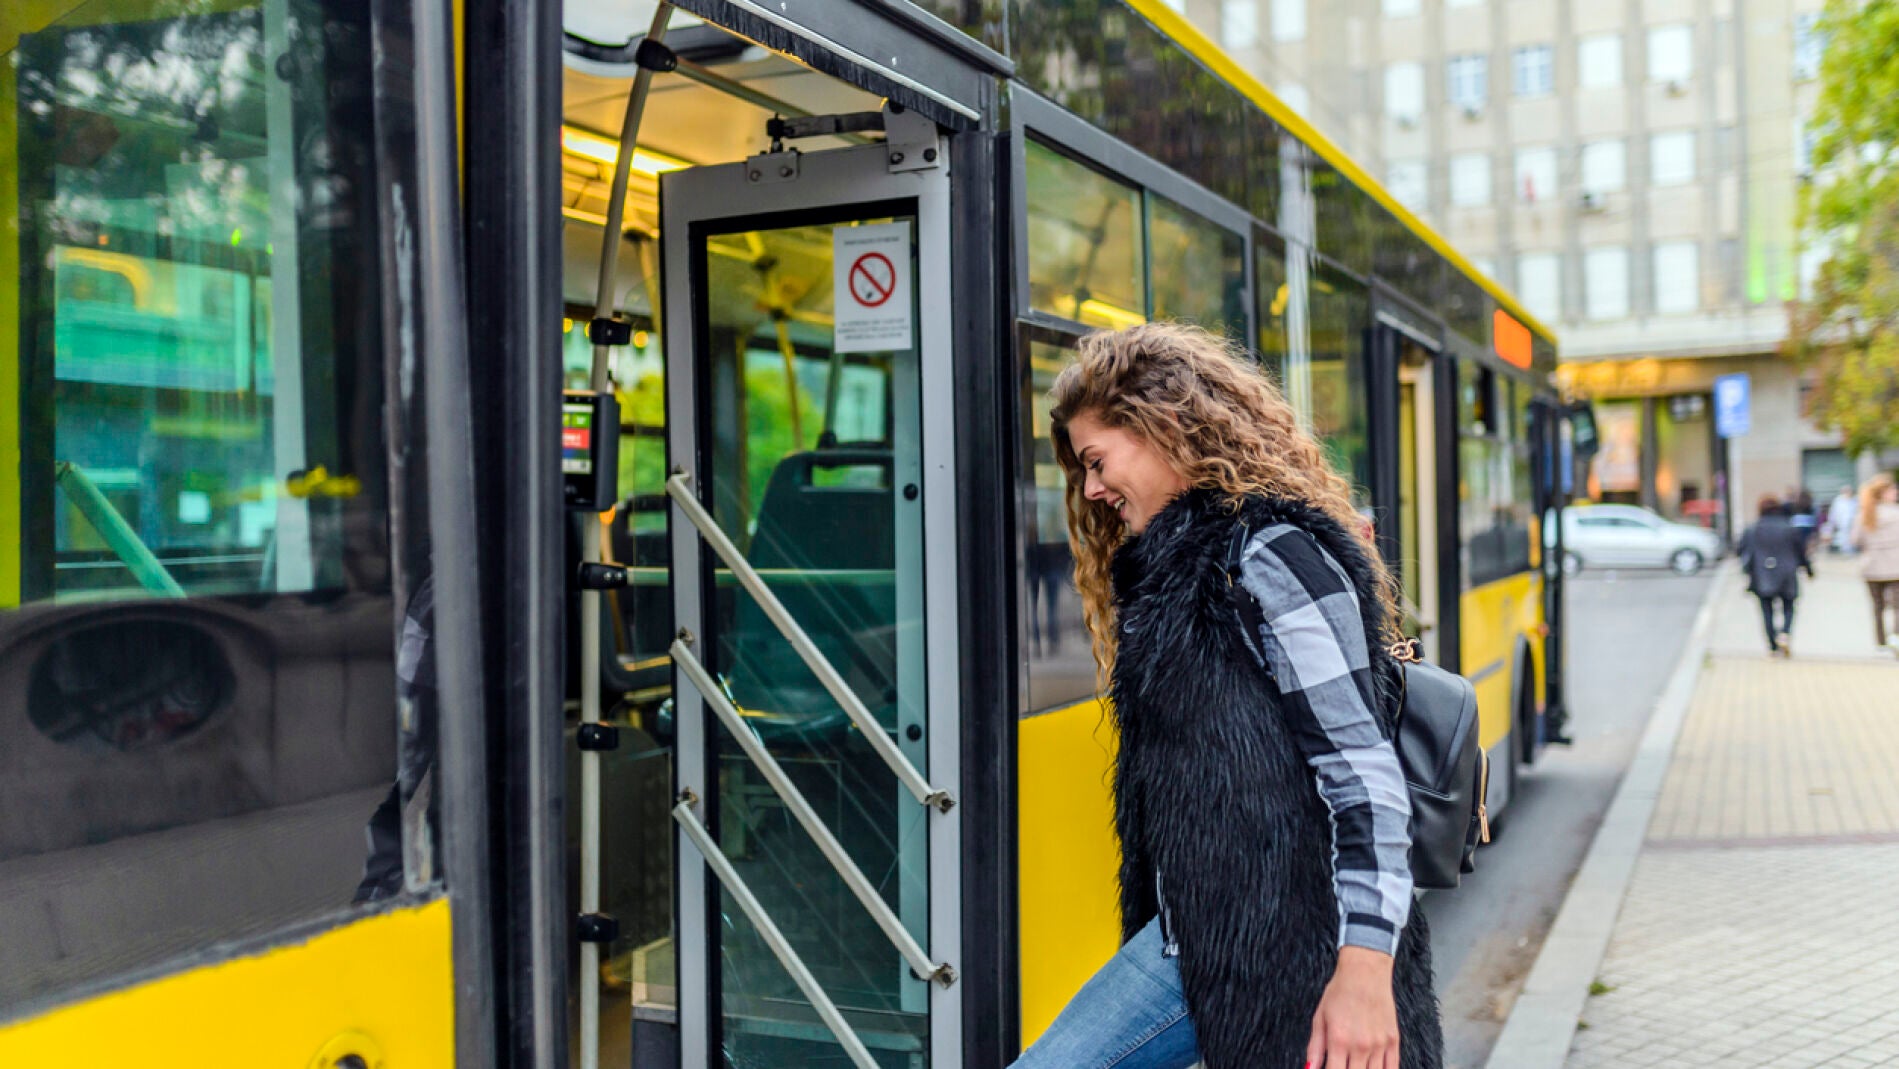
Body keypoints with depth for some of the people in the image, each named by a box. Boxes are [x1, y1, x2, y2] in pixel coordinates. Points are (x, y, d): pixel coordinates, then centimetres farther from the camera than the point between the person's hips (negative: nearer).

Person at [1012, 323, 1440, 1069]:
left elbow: (1364, 773, -19)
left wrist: (1366, 971, -23)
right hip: (1194, 939, 9)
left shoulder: (1274, 559, -15)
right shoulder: (1169, 564, 12)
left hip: (1291, 953, -9)